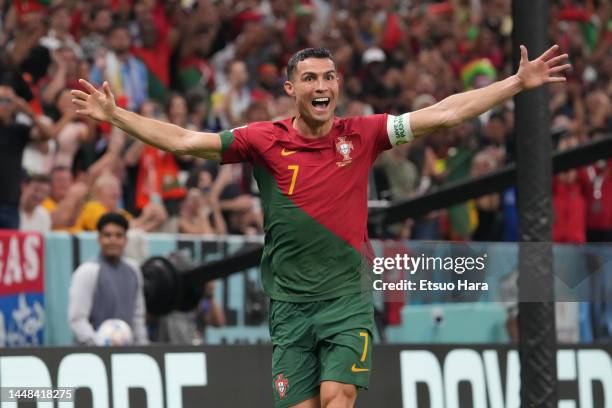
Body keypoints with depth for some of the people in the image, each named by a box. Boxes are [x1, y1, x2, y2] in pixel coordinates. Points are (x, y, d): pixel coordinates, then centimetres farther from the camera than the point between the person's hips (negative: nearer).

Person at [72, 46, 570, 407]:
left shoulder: (361, 134, 0)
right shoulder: (265, 140, 0)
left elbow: (445, 113, 0)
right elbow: (183, 140, 0)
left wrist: (519, 82, -3)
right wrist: (113, 114, -5)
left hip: (348, 298, -1)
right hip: (290, 301, 1)